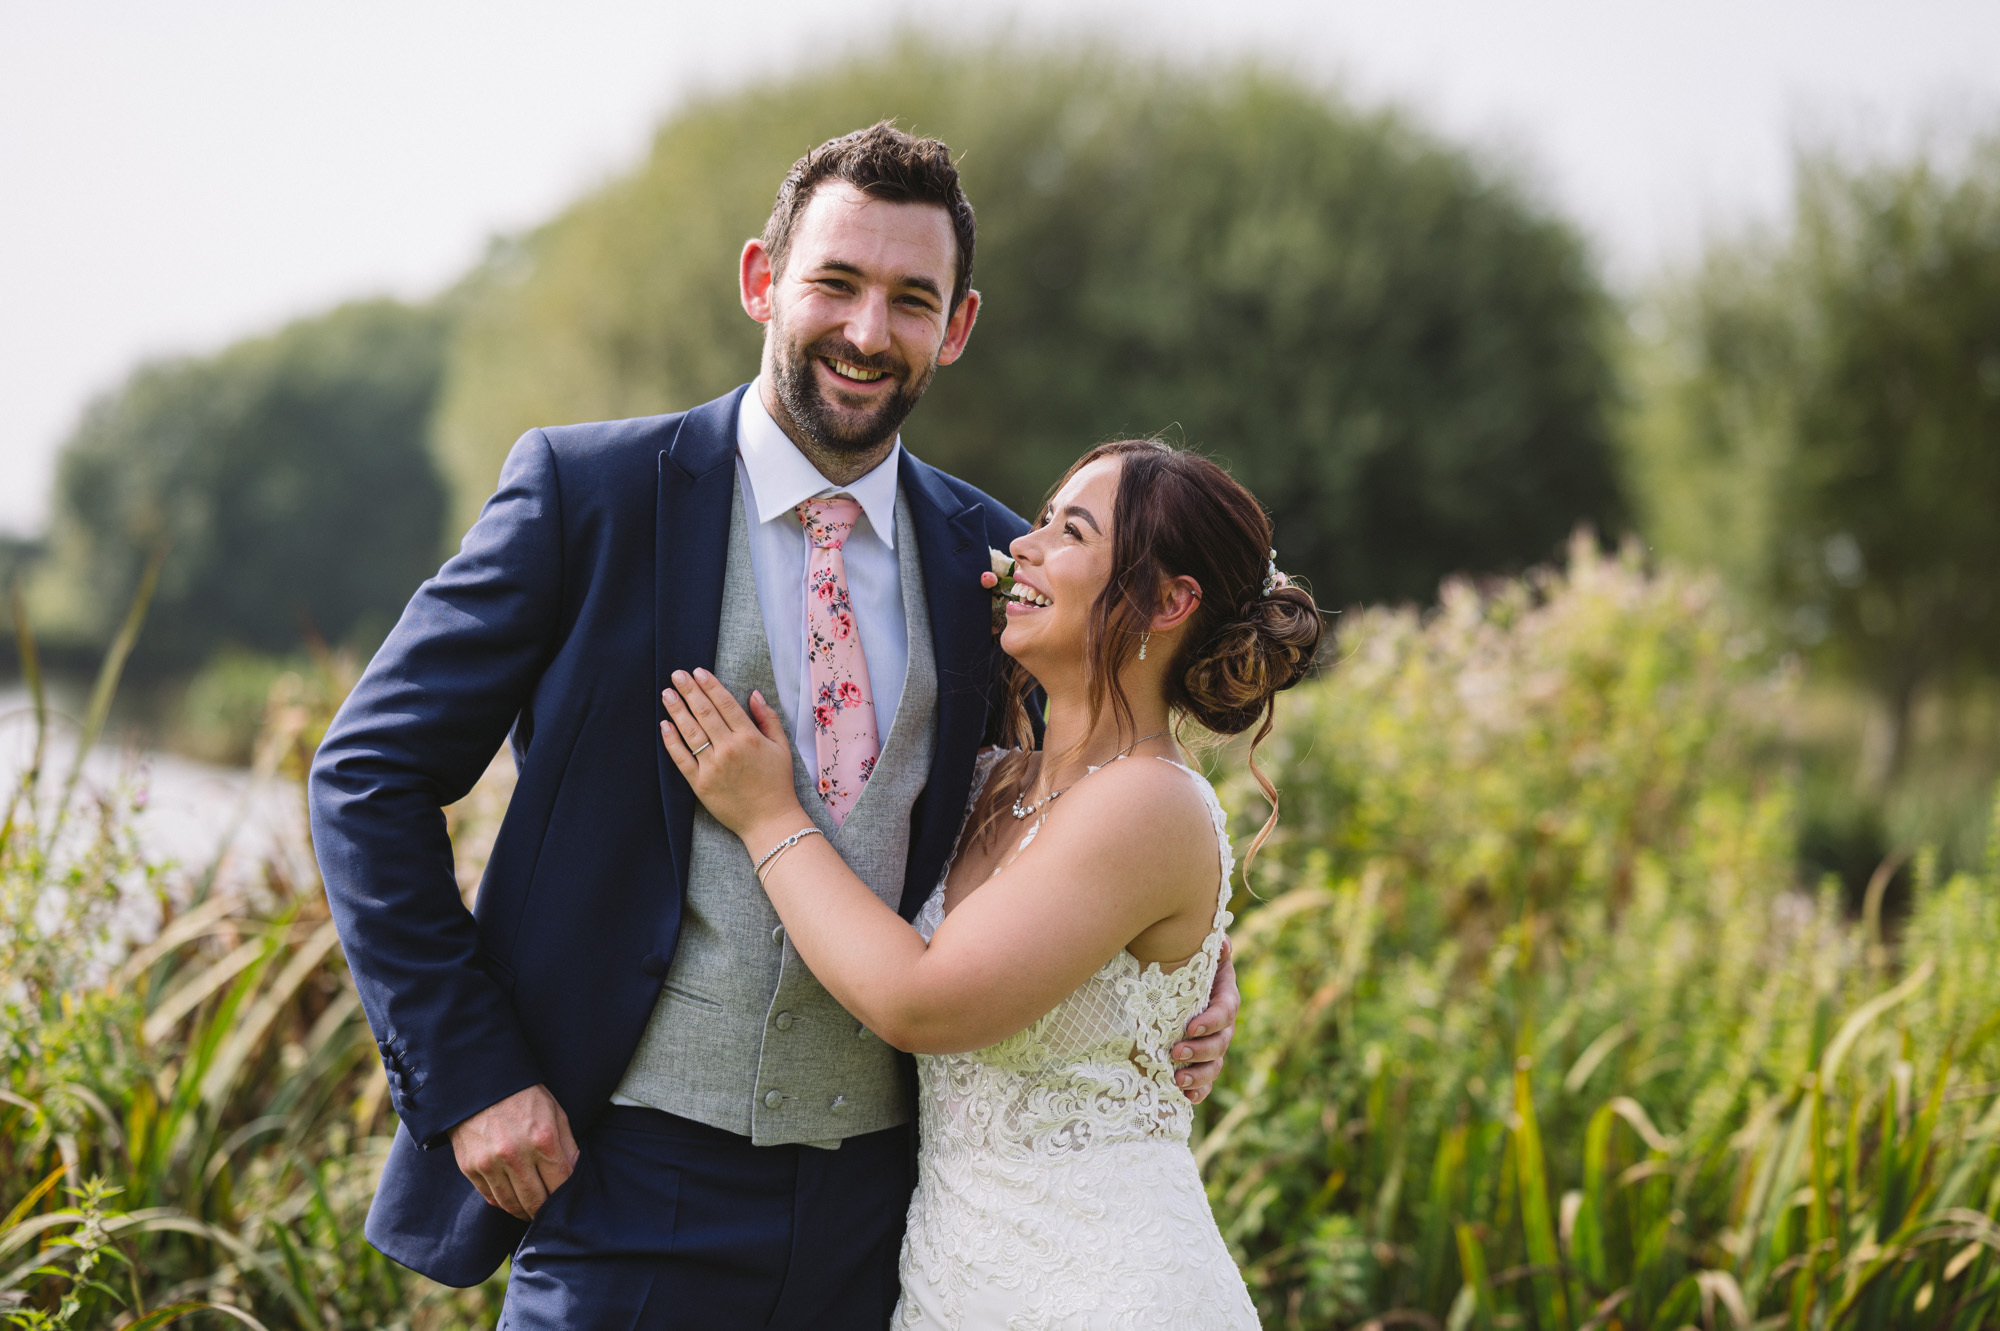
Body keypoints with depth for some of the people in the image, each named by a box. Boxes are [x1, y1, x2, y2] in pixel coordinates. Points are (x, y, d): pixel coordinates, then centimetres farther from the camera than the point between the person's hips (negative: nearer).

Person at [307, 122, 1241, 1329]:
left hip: (882, 1207, 4)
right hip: (636, 1184, -3)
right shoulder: (589, 493, -5)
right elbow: (371, 774, -4)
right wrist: (467, 1077, -10)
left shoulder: (987, 557, 6)